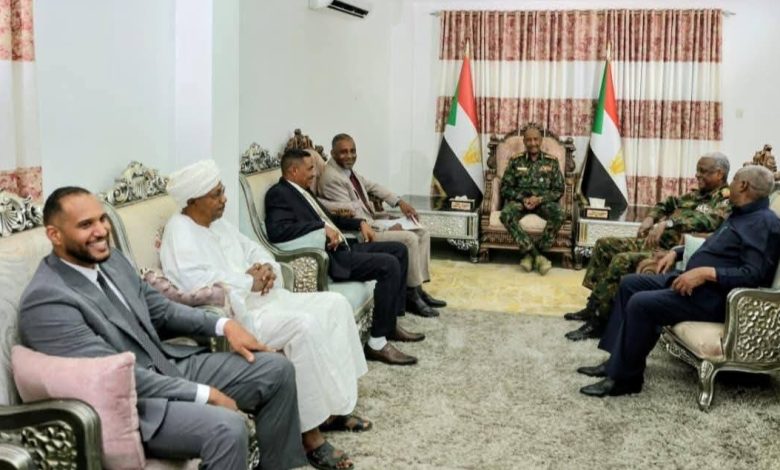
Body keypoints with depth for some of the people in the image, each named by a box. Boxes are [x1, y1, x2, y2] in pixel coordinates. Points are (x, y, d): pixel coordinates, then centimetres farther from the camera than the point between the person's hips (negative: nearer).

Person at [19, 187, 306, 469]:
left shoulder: (108, 260, 6)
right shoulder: (46, 301, -21)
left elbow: (159, 309, 17)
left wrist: (223, 325, 2)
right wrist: (204, 394, -21)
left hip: (169, 366, 9)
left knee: (276, 369, 3)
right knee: (227, 426, -32)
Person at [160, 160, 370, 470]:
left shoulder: (219, 224, 17)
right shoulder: (180, 232, -11)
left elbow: (254, 251, 21)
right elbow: (198, 284, -26)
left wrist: (267, 268, -3)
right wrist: (249, 281, -17)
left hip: (261, 298, 10)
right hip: (233, 313, -10)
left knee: (334, 304, -1)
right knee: (304, 326, -31)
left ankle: (333, 404, 5)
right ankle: (310, 433, -21)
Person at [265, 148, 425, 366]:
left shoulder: (302, 191, 20)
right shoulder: (279, 194, -10)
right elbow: (276, 230, -28)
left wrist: (360, 223, 17)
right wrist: (322, 227, -28)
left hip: (341, 247, 11)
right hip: (328, 257, -11)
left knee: (398, 249, 12)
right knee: (389, 264, -23)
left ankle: (391, 323, 14)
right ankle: (377, 343, -18)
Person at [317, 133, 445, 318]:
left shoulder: (348, 169, 8)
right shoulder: (331, 178, -20)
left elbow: (371, 186, 19)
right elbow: (353, 215, -23)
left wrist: (399, 202, 6)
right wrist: (388, 227, -19)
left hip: (371, 222, 10)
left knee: (422, 233, 4)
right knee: (409, 239, -22)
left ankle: (418, 288, 3)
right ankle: (412, 296, -10)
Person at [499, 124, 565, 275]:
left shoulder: (551, 162, 7)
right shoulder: (515, 161, 7)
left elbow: (559, 190, 4)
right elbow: (505, 188, 5)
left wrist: (540, 199, -15)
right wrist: (523, 199, -13)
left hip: (544, 201, 0)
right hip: (520, 200, 0)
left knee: (558, 214, -34)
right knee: (506, 214, -35)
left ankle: (530, 253, -23)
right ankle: (537, 255, -31)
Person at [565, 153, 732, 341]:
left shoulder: (726, 200, -9)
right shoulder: (697, 194, 20)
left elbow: (706, 220, -29)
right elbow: (668, 203, 30)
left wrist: (667, 223, -37)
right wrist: (651, 217, 10)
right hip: (654, 241, 10)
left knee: (622, 261, -29)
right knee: (605, 244, 9)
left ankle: (598, 322, -19)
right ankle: (593, 306, 8)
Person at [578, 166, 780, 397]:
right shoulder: (740, 215, 19)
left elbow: (754, 274, -26)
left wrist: (707, 273, -31)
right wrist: (676, 252, 17)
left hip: (714, 297, -11)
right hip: (693, 280, 11)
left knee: (641, 303, -26)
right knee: (630, 283, 8)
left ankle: (625, 377, -13)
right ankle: (617, 360, 5)